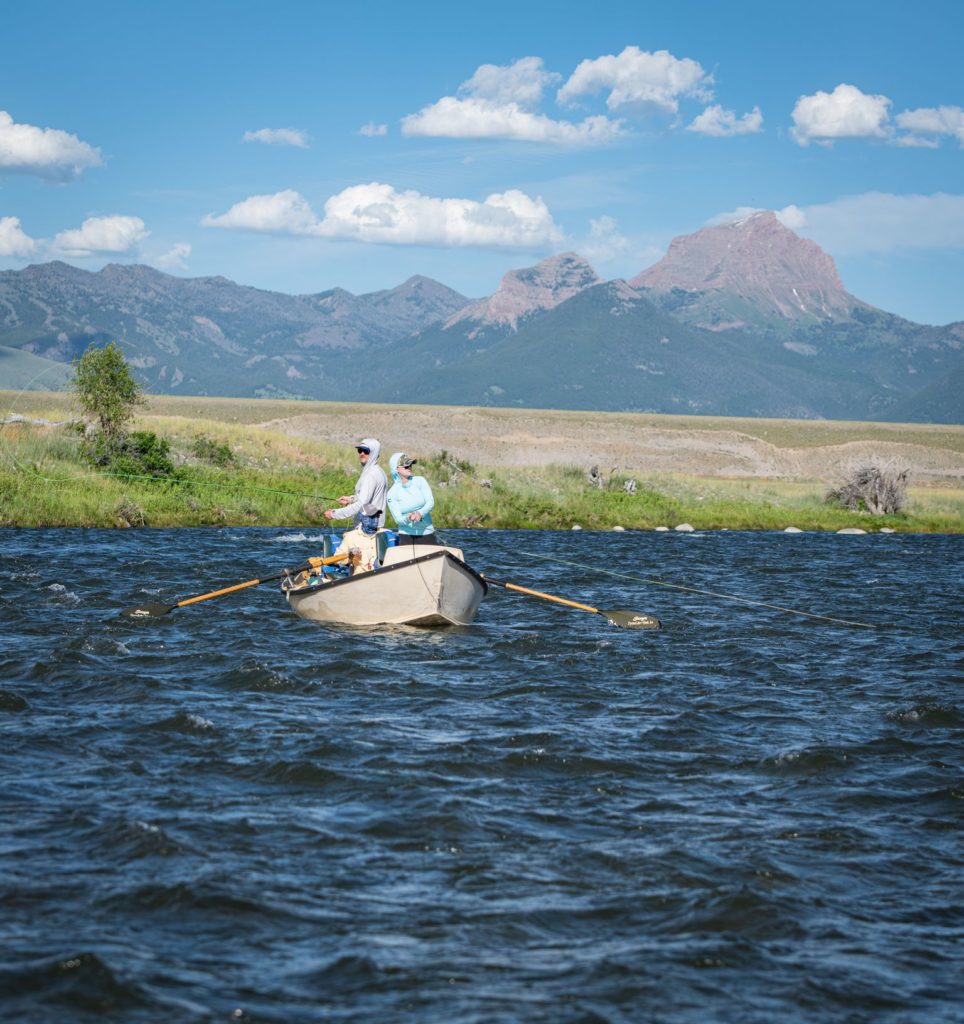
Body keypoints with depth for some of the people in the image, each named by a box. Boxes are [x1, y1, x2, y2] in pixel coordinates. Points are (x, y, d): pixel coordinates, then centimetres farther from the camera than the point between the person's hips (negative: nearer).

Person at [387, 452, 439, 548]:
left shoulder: (420, 481, 3)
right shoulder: (392, 494, -1)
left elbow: (431, 502, -6)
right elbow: (398, 519, -6)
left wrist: (420, 513, -25)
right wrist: (407, 518, -28)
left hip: (427, 534, 1)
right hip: (406, 536, -1)